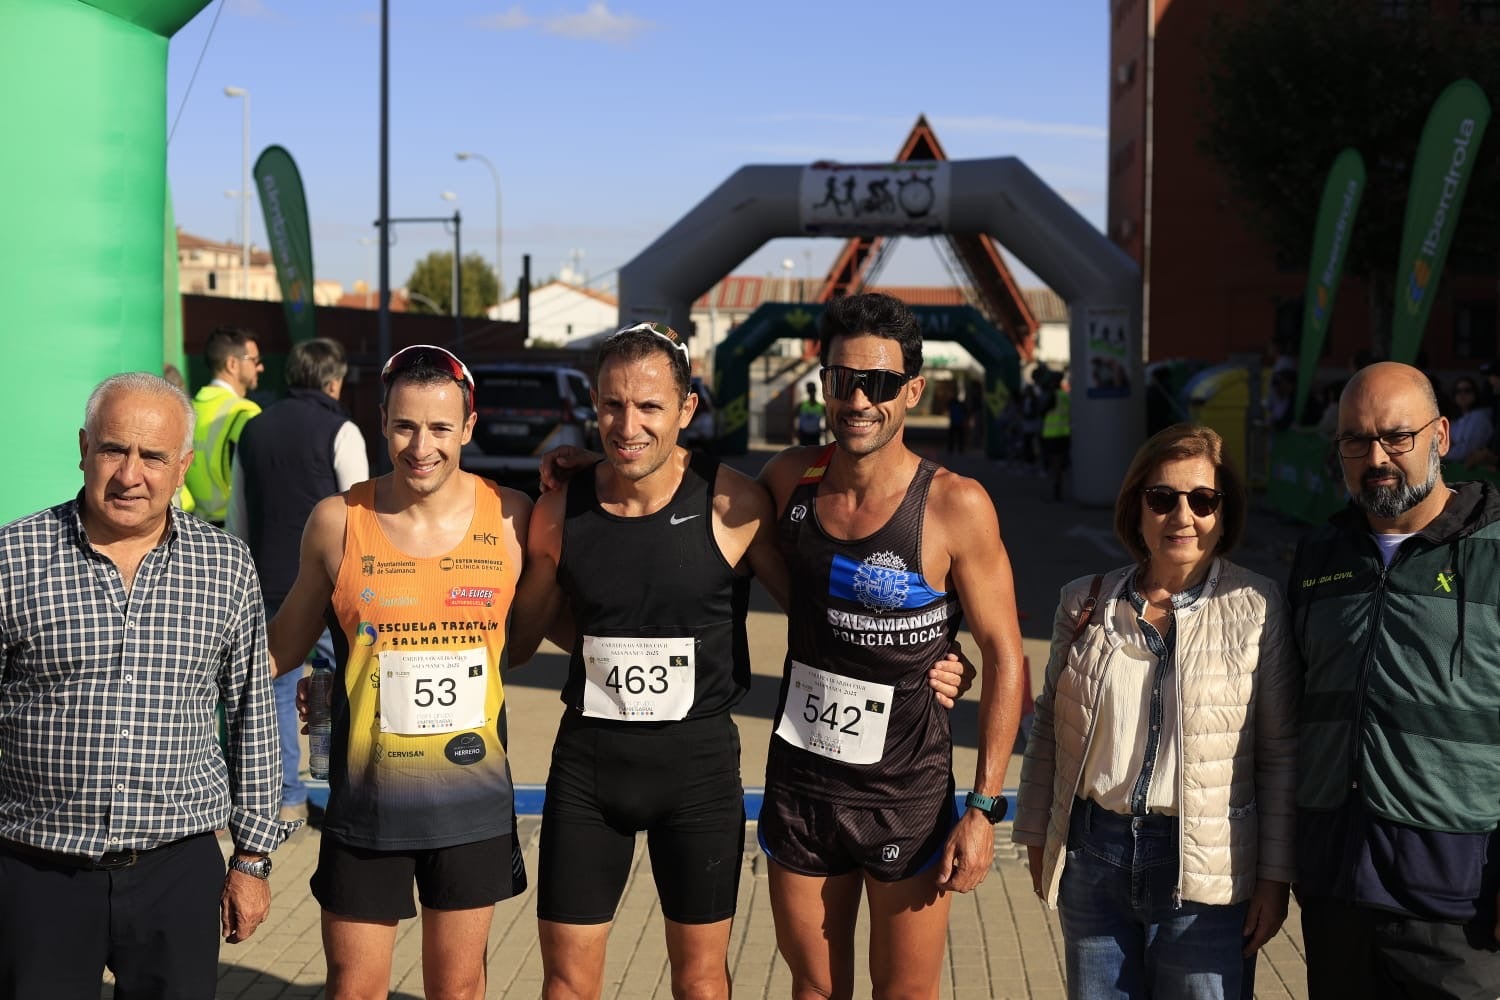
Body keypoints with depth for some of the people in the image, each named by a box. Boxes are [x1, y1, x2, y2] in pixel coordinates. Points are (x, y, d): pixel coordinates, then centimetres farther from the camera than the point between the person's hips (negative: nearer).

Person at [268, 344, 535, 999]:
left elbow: (523, 635, 9)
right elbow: (286, 644, 6)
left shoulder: (509, 518, -5)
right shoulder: (338, 522, -7)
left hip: (472, 797, 1)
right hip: (366, 795, -1)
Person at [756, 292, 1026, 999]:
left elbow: (1004, 656, -11)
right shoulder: (791, 478, -2)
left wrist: (985, 809, -13)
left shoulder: (955, 506, -15)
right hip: (798, 782, 4)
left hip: (906, 794, -4)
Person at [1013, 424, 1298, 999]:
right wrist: (1037, 838, 13)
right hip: (1093, 859, 3)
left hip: (1206, 869, -3)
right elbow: (1049, 729, 12)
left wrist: (1275, 876, -4)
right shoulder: (1086, 604, 4)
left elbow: (1280, 752, -4)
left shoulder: (1256, 608, -5)